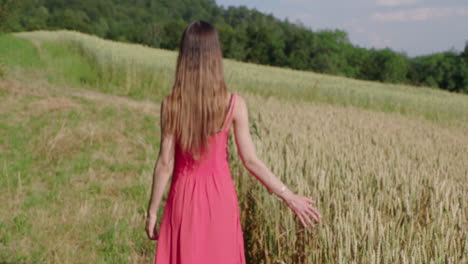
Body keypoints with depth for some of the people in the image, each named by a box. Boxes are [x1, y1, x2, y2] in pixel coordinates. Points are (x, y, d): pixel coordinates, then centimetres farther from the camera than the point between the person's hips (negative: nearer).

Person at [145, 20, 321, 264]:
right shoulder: (234, 104, -10)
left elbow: (165, 164, -9)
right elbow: (250, 160, -9)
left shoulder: (171, 105, -11)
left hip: (184, 197, 0)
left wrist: (152, 211, 1)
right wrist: (289, 197, -1)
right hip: (220, 195, 1)